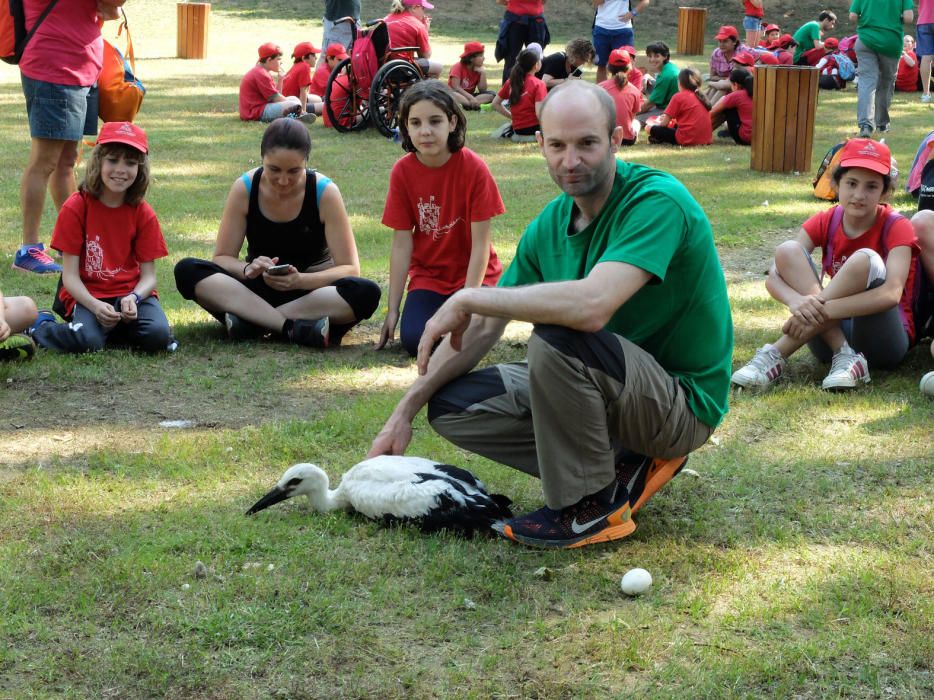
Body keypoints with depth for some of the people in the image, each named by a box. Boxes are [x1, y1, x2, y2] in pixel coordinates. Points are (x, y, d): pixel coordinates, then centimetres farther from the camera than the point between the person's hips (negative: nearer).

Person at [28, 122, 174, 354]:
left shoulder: (144, 214, 0)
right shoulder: (75, 207, -7)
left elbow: (148, 275, -2)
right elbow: (70, 275, -9)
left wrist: (133, 298, -25)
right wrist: (95, 306, -27)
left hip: (132, 292, 2)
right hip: (87, 294, -2)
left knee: (158, 337, -26)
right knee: (86, 342, -31)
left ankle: (114, 325, 6)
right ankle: (40, 326, 3)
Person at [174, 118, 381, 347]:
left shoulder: (325, 192, -14)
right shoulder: (245, 188, -10)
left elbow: (349, 268, -13)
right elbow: (222, 257, -5)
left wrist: (301, 280, -32)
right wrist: (248, 268, -29)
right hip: (258, 289, 1)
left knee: (366, 293, -34)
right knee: (187, 271, -26)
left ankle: (252, 321, -30)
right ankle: (294, 328, -36)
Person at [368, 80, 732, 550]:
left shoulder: (657, 201, -22)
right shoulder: (550, 225, 2)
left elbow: (591, 306, -38)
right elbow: (482, 329, 8)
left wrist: (467, 298, -26)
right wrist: (405, 412, 3)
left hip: (682, 402, -8)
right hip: (614, 387, 8)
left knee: (557, 336, -33)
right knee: (451, 405, 2)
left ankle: (593, 506, -13)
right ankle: (624, 464, 3)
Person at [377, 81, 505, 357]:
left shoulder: (474, 168, -18)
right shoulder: (402, 171, -10)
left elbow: (480, 244, -15)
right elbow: (401, 244, -8)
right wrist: (393, 310, -10)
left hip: (472, 274, -2)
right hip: (427, 276, 2)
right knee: (414, 340, -20)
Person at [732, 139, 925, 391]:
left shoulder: (896, 227, -10)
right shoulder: (825, 223, 1)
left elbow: (892, 293, -28)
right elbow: (773, 276, -11)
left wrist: (822, 309, -37)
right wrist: (796, 301, -36)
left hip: (885, 339, -3)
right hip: (832, 331, 3)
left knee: (866, 259, -31)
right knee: (787, 250, -16)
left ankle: (777, 355, -30)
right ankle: (844, 357, -27)